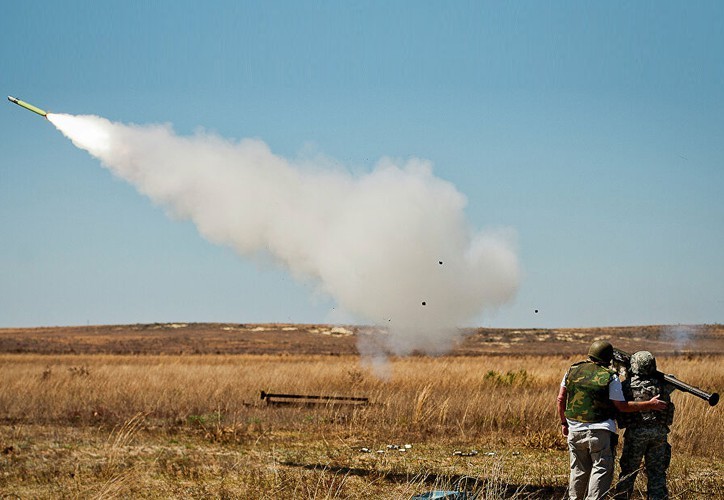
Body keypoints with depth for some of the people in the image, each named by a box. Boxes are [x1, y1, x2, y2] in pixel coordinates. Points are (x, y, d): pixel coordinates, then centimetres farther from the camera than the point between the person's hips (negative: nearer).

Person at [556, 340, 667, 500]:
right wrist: (650, 405, 0)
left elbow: (560, 400, 8)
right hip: (600, 432, -5)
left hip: (575, 431, 5)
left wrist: (563, 422, 21)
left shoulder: (572, 371, 4)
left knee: (579, 470, 17)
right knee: (602, 470, 1)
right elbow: (622, 406, -7)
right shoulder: (610, 377, -10)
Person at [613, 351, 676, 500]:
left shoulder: (627, 385, -9)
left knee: (629, 470, 9)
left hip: (636, 433, -2)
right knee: (656, 471, 10)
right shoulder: (661, 384, -1)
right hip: (659, 432, 2)